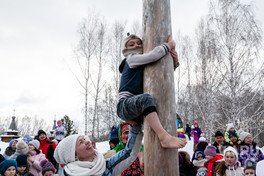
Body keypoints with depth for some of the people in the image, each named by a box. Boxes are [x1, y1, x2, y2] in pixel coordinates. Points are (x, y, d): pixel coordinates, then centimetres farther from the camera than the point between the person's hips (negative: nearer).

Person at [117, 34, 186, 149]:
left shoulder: (144, 65, 24)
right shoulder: (131, 58, 3)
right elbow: (153, 55, -16)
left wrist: (174, 63, 5)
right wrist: (169, 45, -2)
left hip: (137, 107, 9)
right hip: (125, 105, -9)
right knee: (146, 98, -37)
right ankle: (164, 137, -48)